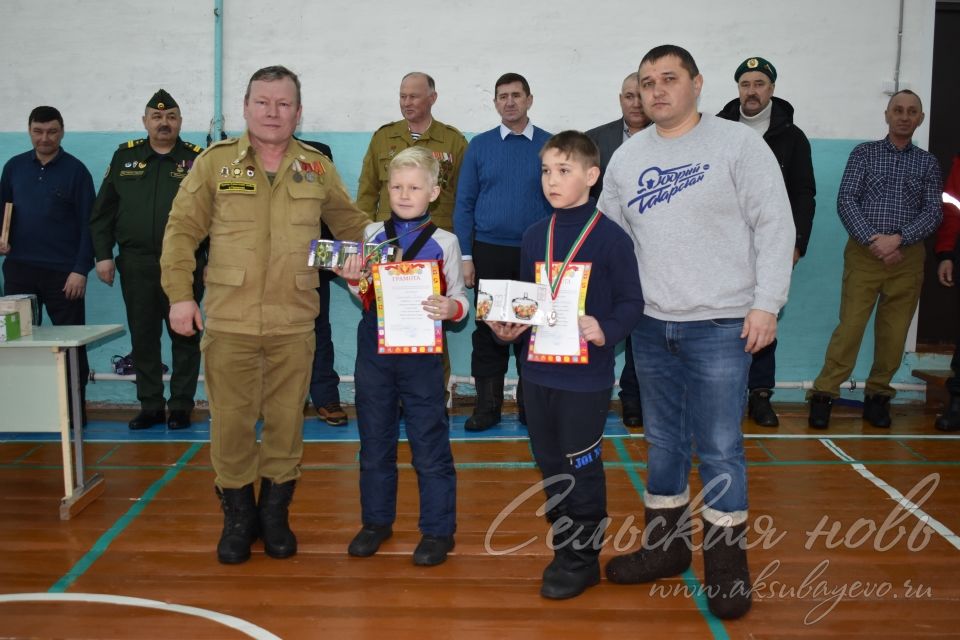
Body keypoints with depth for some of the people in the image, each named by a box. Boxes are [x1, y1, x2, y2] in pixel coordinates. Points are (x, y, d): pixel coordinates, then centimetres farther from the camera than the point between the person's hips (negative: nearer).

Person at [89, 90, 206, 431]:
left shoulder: (197, 159, 2)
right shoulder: (124, 156, 10)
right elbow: (103, 212, 10)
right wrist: (103, 255, 3)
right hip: (136, 265, 3)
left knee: (184, 336, 4)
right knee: (143, 338, 8)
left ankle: (181, 406, 14)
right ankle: (150, 406, 19)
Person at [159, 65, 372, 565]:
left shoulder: (318, 168, 8)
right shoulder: (215, 162, 3)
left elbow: (351, 225, 17)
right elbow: (181, 231, 3)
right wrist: (180, 294, -4)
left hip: (293, 322, 1)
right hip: (227, 320, -1)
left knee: (286, 420, 8)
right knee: (231, 421, 4)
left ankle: (275, 513, 25)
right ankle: (238, 516, 22)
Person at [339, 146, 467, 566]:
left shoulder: (444, 242, -3)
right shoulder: (371, 234, 5)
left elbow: (459, 299, 0)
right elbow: (366, 297, 11)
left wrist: (451, 308, -21)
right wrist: (355, 281, -9)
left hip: (421, 352, -3)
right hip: (373, 348, 3)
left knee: (430, 445, 4)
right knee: (374, 441, 15)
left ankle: (437, 530, 18)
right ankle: (376, 520, 32)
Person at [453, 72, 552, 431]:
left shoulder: (550, 145, 4)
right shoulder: (479, 145, 6)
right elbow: (464, 203, 5)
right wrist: (466, 257, -2)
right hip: (489, 251, 0)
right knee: (488, 327, 4)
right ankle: (487, 404, 14)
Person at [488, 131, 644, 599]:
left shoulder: (611, 237, -9)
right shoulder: (534, 236, 7)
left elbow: (631, 301, -9)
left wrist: (604, 330, -26)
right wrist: (507, 328, -4)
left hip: (585, 376, -6)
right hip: (537, 371, 6)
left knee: (582, 470, 5)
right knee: (550, 468, 15)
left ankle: (583, 560, 21)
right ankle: (564, 547, 32)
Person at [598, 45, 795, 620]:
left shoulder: (738, 143, -3)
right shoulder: (627, 157, 10)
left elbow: (774, 226, -6)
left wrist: (766, 303, -13)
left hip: (720, 325, -4)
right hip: (651, 324, 5)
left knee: (720, 449, 0)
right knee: (664, 441, 14)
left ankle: (727, 563, 15)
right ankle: (666, 546, 29)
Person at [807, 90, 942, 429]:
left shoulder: (928, 163, 12)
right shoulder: (864, 153, 7)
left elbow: (933, 212, 3)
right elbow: (845, 201, -2)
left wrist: (898, 238, -13)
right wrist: (873, 239, -14)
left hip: (907, 256, 2)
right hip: (864, 252, -2)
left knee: (894, 333, 4)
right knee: (850, 326, -8)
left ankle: (877, 395, 17)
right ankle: (823, 394, -1)